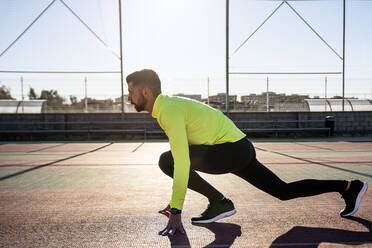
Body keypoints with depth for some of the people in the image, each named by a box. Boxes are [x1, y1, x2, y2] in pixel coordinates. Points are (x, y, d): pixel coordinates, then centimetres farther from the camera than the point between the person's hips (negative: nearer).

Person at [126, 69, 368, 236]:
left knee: (166, 161, -15)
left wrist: (176, 211, -25)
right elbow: (182, 153, 22)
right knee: (284, 192, 20)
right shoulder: (167, 106, 14)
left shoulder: (169, 110, -18)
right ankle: (349, 186, 31)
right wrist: (175, 201, 25)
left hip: (233, 149, -10)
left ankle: (219, 202, -3)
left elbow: (182, 162, -29)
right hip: (238, 151, 10)